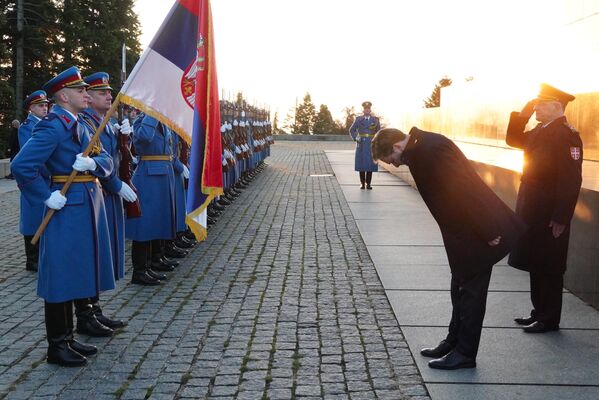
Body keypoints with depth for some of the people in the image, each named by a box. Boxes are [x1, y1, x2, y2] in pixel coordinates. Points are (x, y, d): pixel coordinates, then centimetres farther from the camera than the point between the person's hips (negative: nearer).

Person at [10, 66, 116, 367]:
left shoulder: (78, 126, 14)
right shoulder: (53, 127, -14)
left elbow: (106, 162, 8)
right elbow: (21, 166, -23)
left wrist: (93, 162, -13)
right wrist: (47, 198, -18)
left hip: (87, 206, 9)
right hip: (68, 208, -9)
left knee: (75, 275, 15)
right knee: (61, 277, -1)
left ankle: (68, 338, 27)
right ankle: (56, 347, 10)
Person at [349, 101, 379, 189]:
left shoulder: (375, 120, 6)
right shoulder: (359, 119, 4)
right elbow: (351, 130, 12)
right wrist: (355, 139, 0)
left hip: (371, 145, 1)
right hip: (361, 145, 0)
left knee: (370, 164, -1)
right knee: (361, 164, -1)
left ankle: (368, 183, 5)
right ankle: (362, 183, 7)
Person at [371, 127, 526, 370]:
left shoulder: (431, 149, -24)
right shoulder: (419, 149, 8)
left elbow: (464, 190, -26)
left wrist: (487, 232, -23)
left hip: (476, 233, -10)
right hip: (462, 232, 10)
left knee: (471, 291, 1)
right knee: (460, 288, 18)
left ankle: (465, 354, 11)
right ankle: (454, 342, 31)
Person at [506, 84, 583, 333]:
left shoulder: (567, 135, -17)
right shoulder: (539, 131, 11)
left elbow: (571, 180, -21)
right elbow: (513, 139, 24)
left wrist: (561, 219, -22)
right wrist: (522, 114, 8)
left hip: (549, 216, -9)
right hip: (532, 212, 9)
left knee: (548, 269, 1)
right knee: (535, 265, 15)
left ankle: (549, 320, 11)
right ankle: (539, 312, 26)